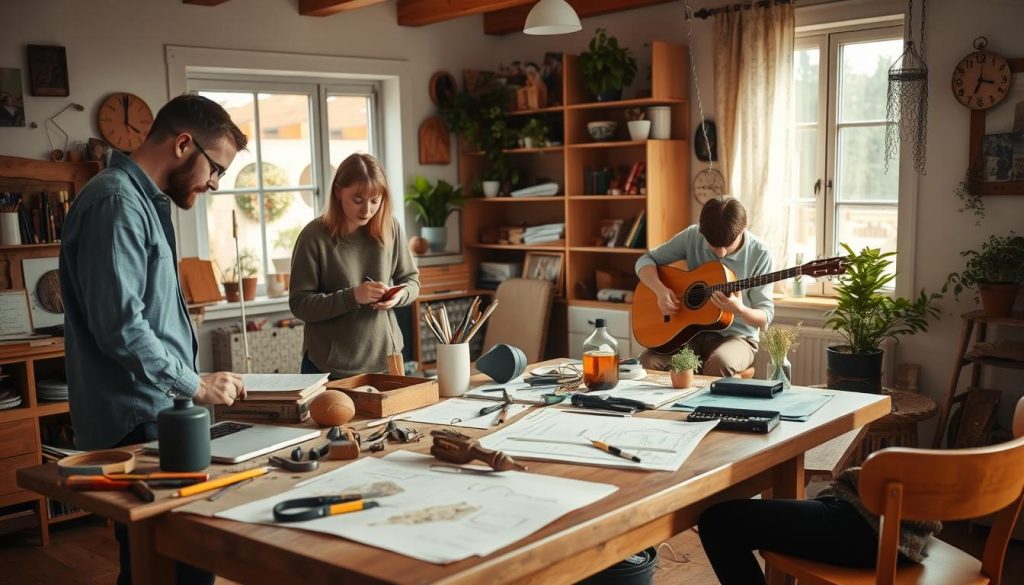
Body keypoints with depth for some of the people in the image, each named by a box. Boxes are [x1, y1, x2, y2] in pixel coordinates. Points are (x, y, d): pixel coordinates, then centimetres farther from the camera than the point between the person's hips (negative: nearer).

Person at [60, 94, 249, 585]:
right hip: (137, 424, -10)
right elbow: (119, 324, -23)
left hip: (156, 414, 10)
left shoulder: (146, 200, 16)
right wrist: (196, 385, -14)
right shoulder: (117, 201, -15)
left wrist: (192, 378, 15)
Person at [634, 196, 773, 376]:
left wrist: (739, 309, -30)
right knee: (647, 363, -25)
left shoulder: (759, 254, -10)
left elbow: (765, 316, -8)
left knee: (719, 362, -37)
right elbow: (645, 260, 2)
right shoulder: (692, 237, -5)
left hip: (735, 336, -2)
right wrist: (660, 290, -18)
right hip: (691, 332, 2)